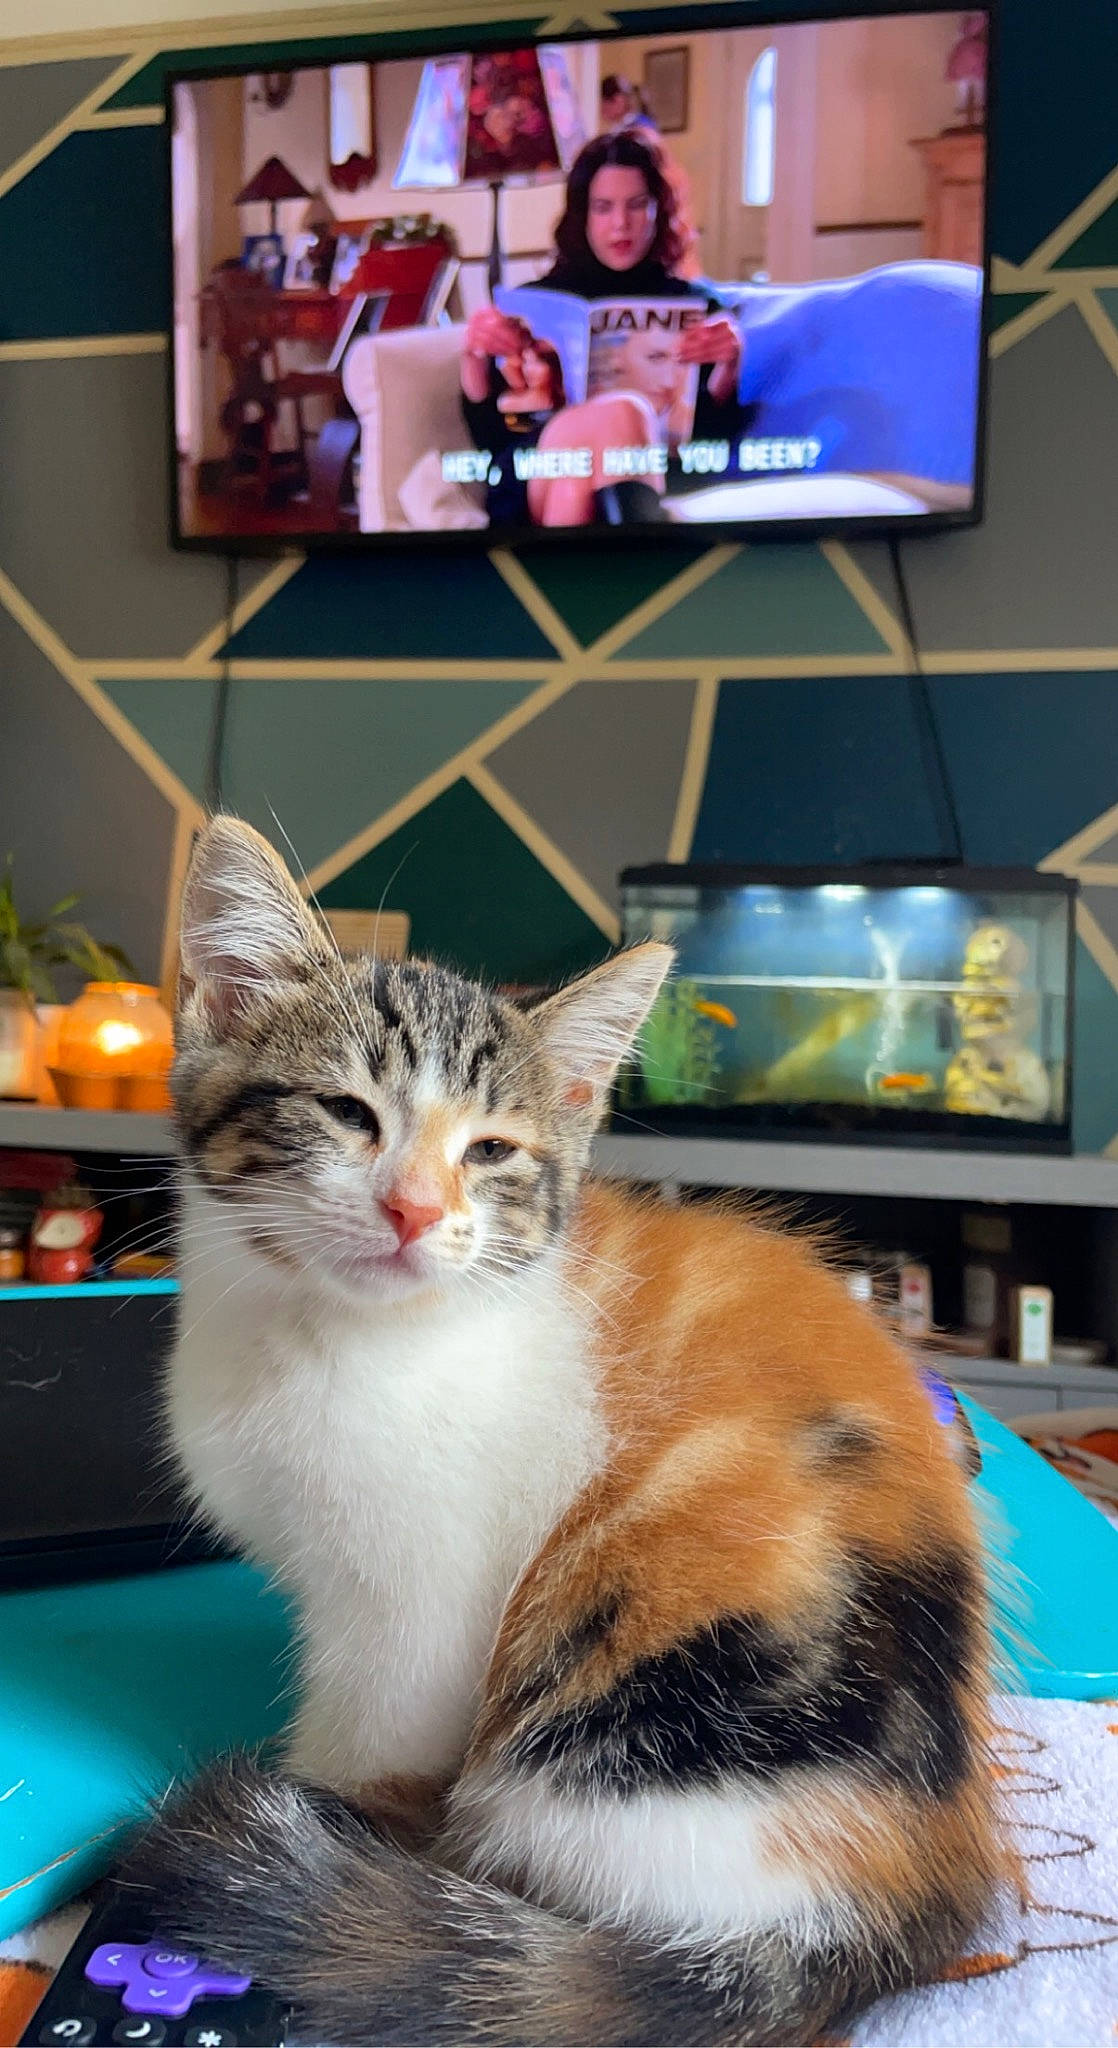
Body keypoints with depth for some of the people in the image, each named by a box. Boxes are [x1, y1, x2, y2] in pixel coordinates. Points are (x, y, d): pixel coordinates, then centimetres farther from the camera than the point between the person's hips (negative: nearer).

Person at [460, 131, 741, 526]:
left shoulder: (695, 304, 21)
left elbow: (710, 433, 10)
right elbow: (488, 437, 12)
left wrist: (728, 364, -8)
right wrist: (475, 356, -5)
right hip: (534, 486, 0)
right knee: (620, 410, -34)